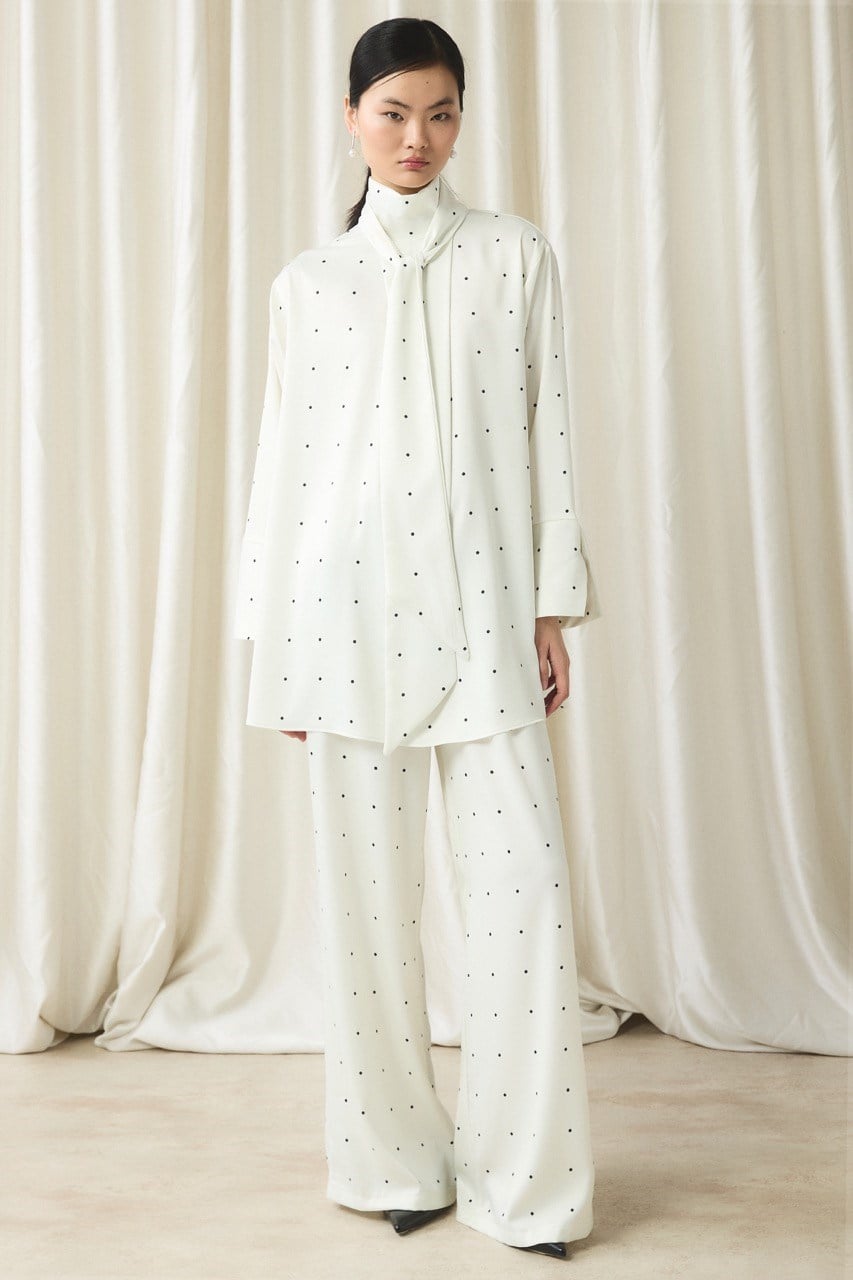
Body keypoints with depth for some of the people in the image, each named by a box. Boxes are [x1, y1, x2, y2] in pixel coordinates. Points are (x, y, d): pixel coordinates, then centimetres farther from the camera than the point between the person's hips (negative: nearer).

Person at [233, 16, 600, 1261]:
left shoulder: (517, 254, 10)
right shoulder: (307, 282, 12)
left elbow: (548, 431, 6)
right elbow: (284, 460, 9)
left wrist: (553, 610, 0)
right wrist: (276, 644, 5)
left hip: (484, 605, 0)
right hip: (351, 600, 1)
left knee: (523, 885, -5)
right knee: (368, 889, 5)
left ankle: (527, 1178, 13)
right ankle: (400, 1157, 22)